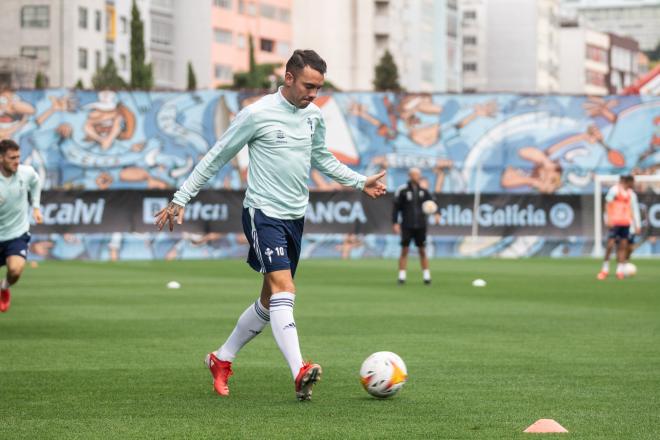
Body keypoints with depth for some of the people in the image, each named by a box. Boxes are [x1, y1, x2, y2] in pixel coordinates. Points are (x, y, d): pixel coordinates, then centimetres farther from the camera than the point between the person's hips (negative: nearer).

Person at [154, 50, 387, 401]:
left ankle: (221, 360, 29)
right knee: (284, 288, -23)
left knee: (271, 300, 13)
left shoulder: (314, 116, 8)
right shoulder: (257, 114, -12)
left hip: (295, 217, 8)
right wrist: (181, 199, -4)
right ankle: (300, 372, -34)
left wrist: (360, 182, 17)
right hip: (263, 213, -7)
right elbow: (216, 157, -5)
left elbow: (322, 159, 26)